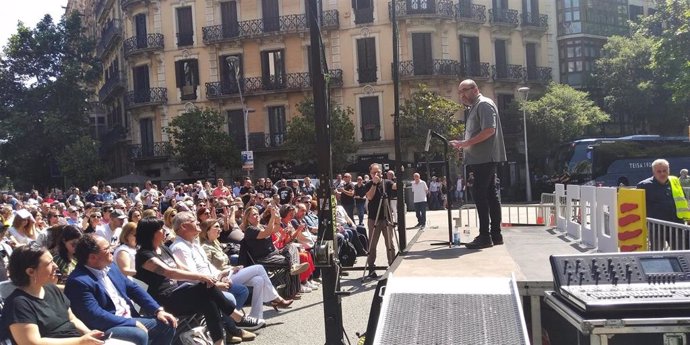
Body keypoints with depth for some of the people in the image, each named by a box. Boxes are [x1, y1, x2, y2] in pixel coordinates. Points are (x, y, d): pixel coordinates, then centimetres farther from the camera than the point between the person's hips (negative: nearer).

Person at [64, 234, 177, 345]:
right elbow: (96, 316, -25)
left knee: (166, 325, 3)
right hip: (106, 328, -9)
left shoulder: (109, 266, 8)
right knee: (139, 335, -32)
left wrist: (158, 310, 1)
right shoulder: (78, 281, -18)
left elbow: (133, 288, 12)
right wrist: (133, 323, -22)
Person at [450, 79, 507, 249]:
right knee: (490, 194, 9)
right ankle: (495, 234, 13)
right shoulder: (474, 107, 21)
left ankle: (485, 236, -9)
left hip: (484, 158, -10)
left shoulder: (484, 104, -8)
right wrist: (463, 145, 12)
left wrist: (466, 143, -21)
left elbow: (489, 130, -20)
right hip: (482, 159, 10)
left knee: (480, 195, -11)